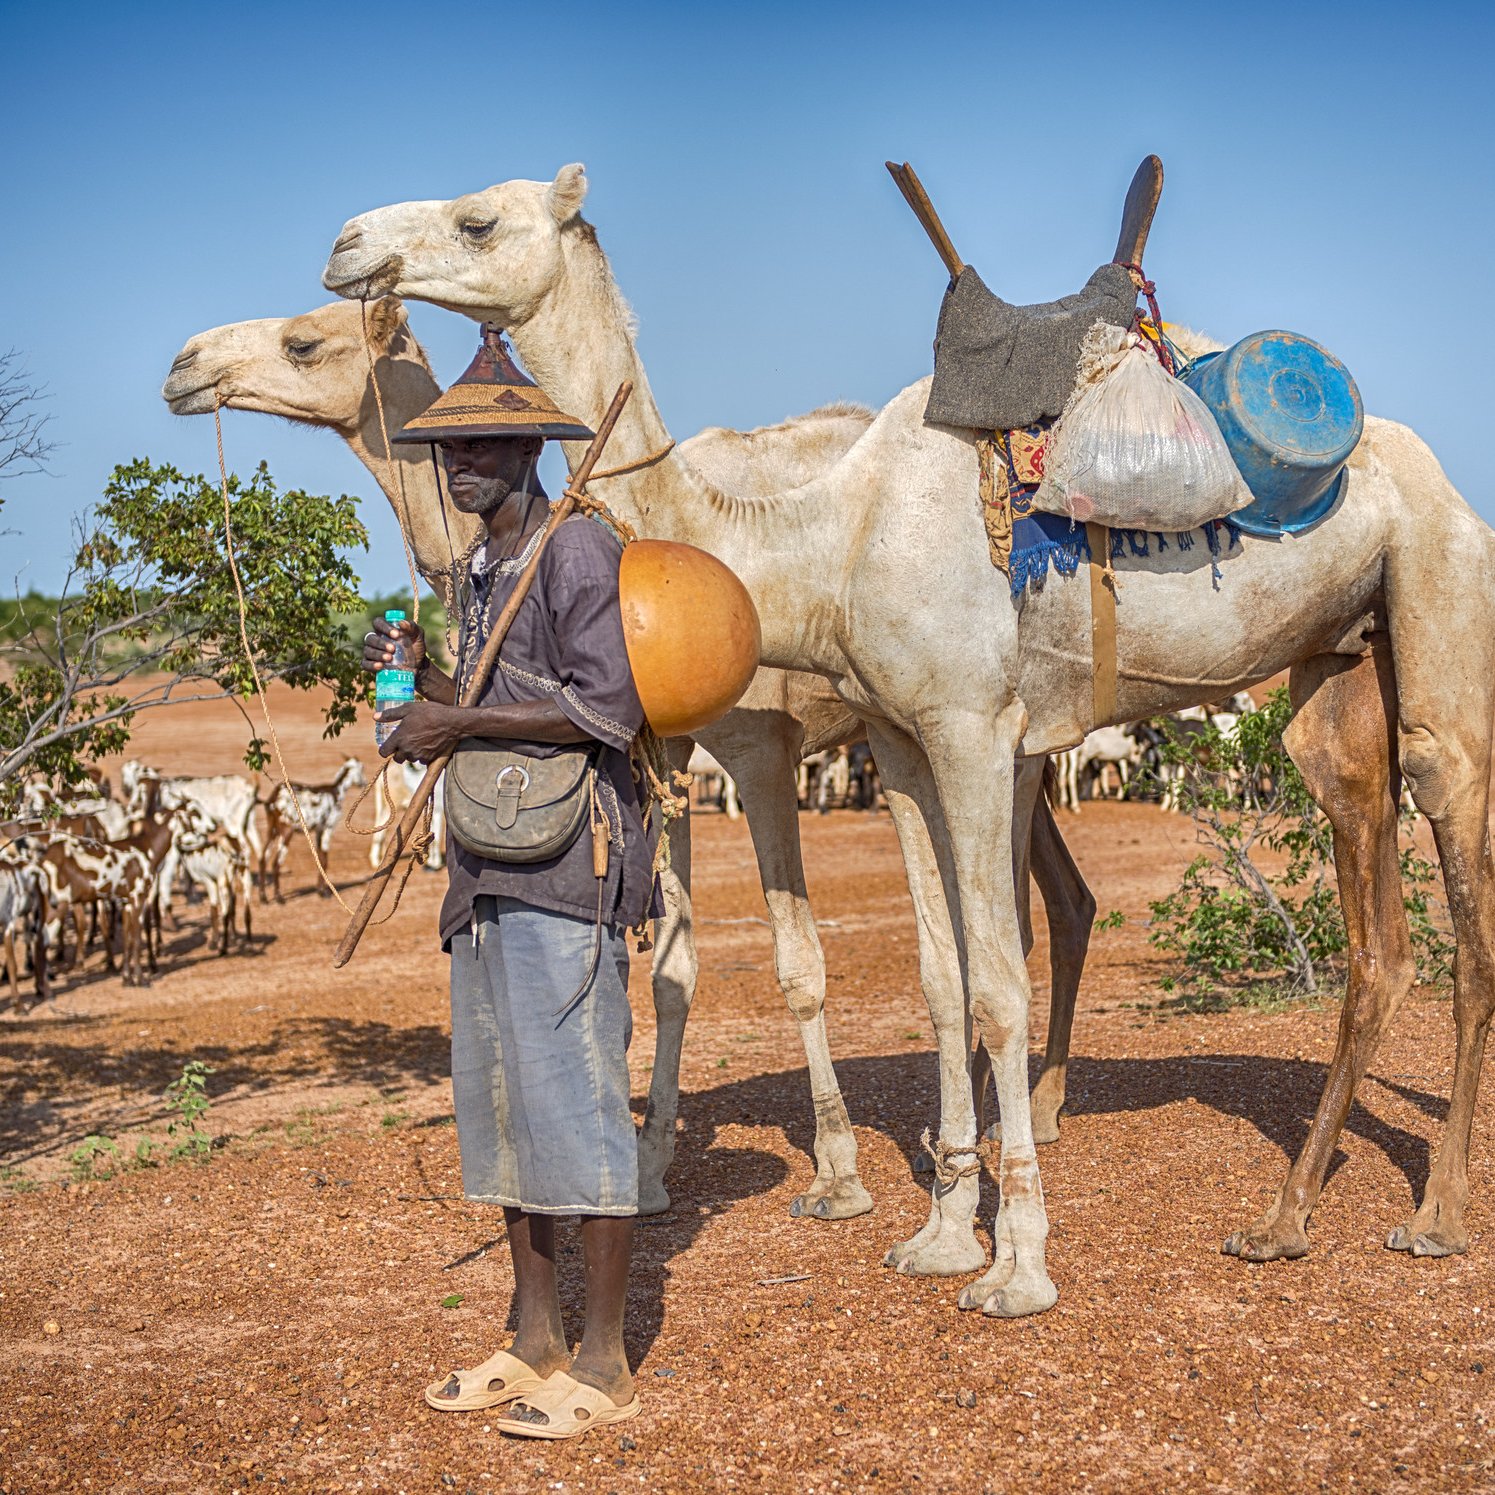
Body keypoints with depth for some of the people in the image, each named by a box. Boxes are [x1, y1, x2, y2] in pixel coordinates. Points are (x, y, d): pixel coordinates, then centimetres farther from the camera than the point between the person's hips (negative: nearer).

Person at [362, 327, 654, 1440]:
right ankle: (537, 1341, 21)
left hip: (569, 859, -9)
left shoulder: (579, 552, -8)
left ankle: (603, 1367, 1)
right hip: (488, 868, 9)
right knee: (498, 1102, 11)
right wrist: (418, 672, 9)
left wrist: (459, 722, -13)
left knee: (576, 1098, -7)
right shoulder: (475, 570, 19)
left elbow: (605, 708, -17)